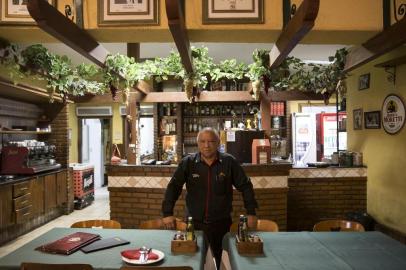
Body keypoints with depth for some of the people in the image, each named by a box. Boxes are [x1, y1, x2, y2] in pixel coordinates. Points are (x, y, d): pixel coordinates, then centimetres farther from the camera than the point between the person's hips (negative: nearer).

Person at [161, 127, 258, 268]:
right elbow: (173, 186, -3)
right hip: (194, 222, 1)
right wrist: (167, 213, -9)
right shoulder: (188, 162, -4)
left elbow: (245, 186, 1)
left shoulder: (229, 162, -4)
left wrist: (251, 212, -3)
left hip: (221, 223, 0)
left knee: (222, 260, 12)